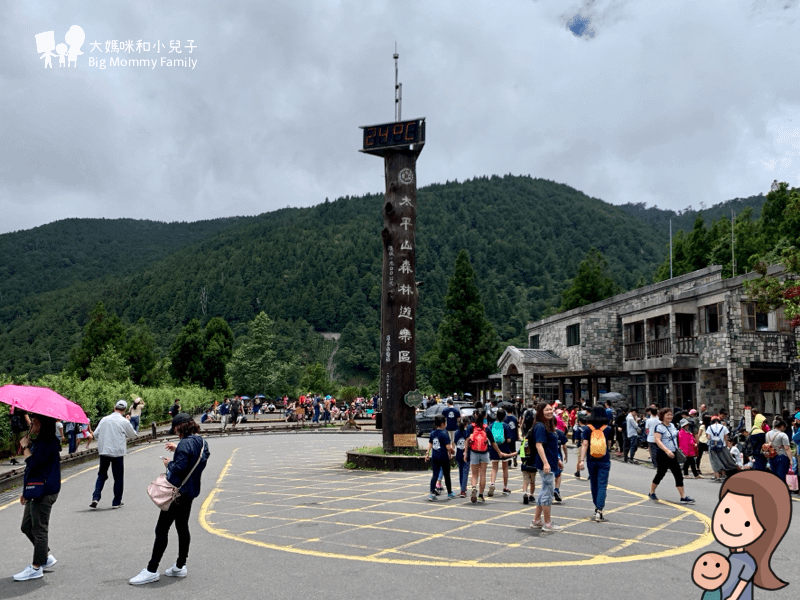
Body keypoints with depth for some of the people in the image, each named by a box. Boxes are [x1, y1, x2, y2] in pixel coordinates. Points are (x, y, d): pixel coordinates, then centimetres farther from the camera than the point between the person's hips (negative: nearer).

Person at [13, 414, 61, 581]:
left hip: (44, 492, -11)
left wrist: (25, 447, -11)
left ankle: (36, 567, 7)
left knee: (39, 529, -2)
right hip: (35, 491, 11)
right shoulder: (37, 442, 15)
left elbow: (33, 463, -27)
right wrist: (26, 490, 22)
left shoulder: (48, 443, -17)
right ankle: (46, 556, 28)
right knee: (27, 527, 17)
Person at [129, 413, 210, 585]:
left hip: (177, 492, -9)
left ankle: (152, 570, 3)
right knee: (182, 527, 16)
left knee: (161, 530, -2)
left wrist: (169, 463, -7)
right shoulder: (201, 442, 7)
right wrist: (177, 449, 14)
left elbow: (179, 467, -26)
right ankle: (180, 566, 23)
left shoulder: (185, 444, -20)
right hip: (191, 491, 9)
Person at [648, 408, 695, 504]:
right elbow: (657, 440, -25)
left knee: (679, 475, 2)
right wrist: (667, 450, -35)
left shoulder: (672, 425, 11)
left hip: (672, 455, 8)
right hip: (662, 455, -8)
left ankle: (683, 497, 3)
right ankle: (652, 492, 23)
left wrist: (677, 449, 20)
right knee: (660, 474, 3)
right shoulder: (659, 427, -15)